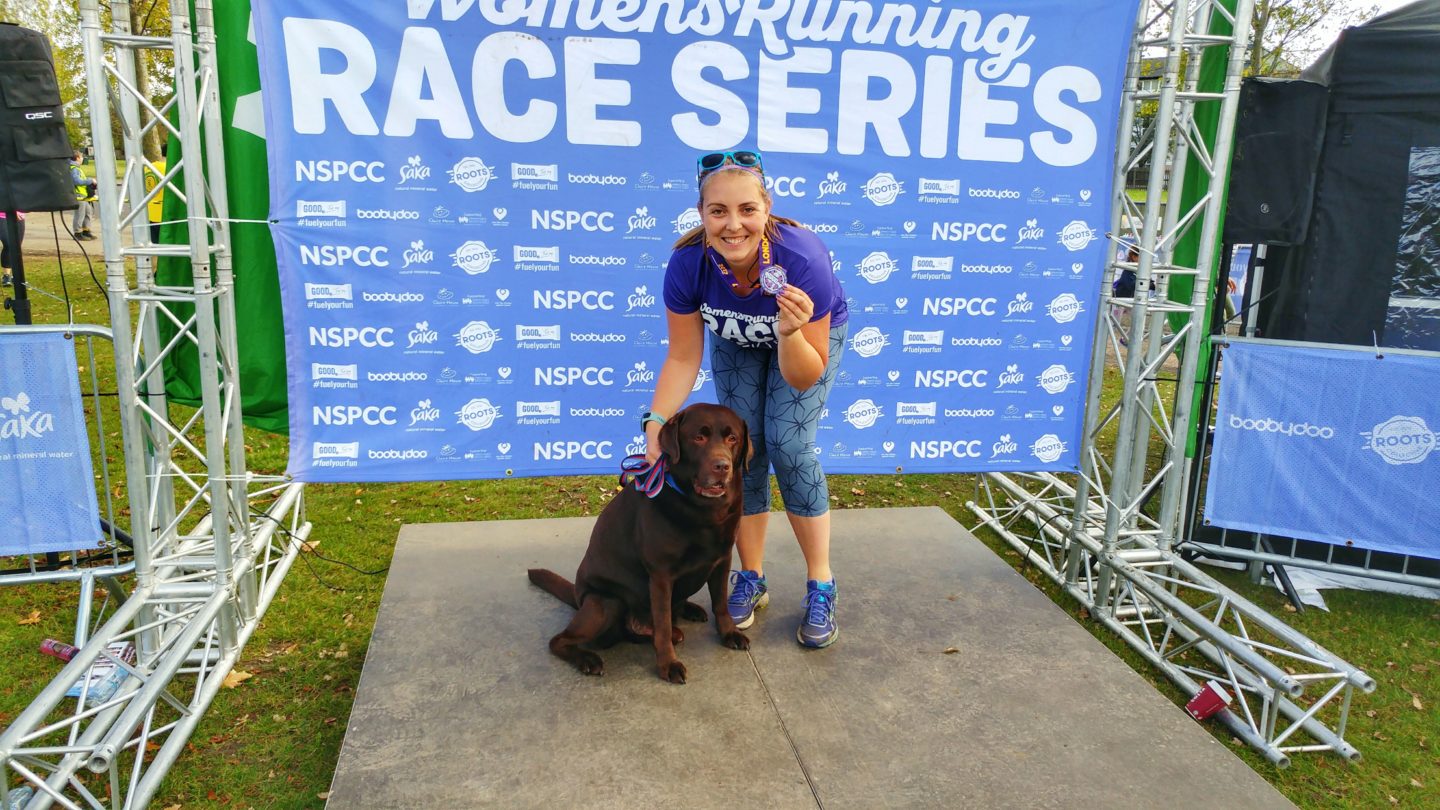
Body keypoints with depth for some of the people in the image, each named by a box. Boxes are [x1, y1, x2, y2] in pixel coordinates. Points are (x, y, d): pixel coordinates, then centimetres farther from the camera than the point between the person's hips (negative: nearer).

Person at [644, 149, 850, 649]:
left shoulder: (802, 259, -40)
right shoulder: (688, 263, -33)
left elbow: (804, 378, -32)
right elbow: (683, 358, -19)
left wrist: (789, 333, -51)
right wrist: (657, 422, -30)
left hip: (813, 333, -2)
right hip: (735, 342, 3)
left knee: (788, 443, -16)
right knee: (743, 445, -4)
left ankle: (821, 586, -2)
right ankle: (752, 579, 13)